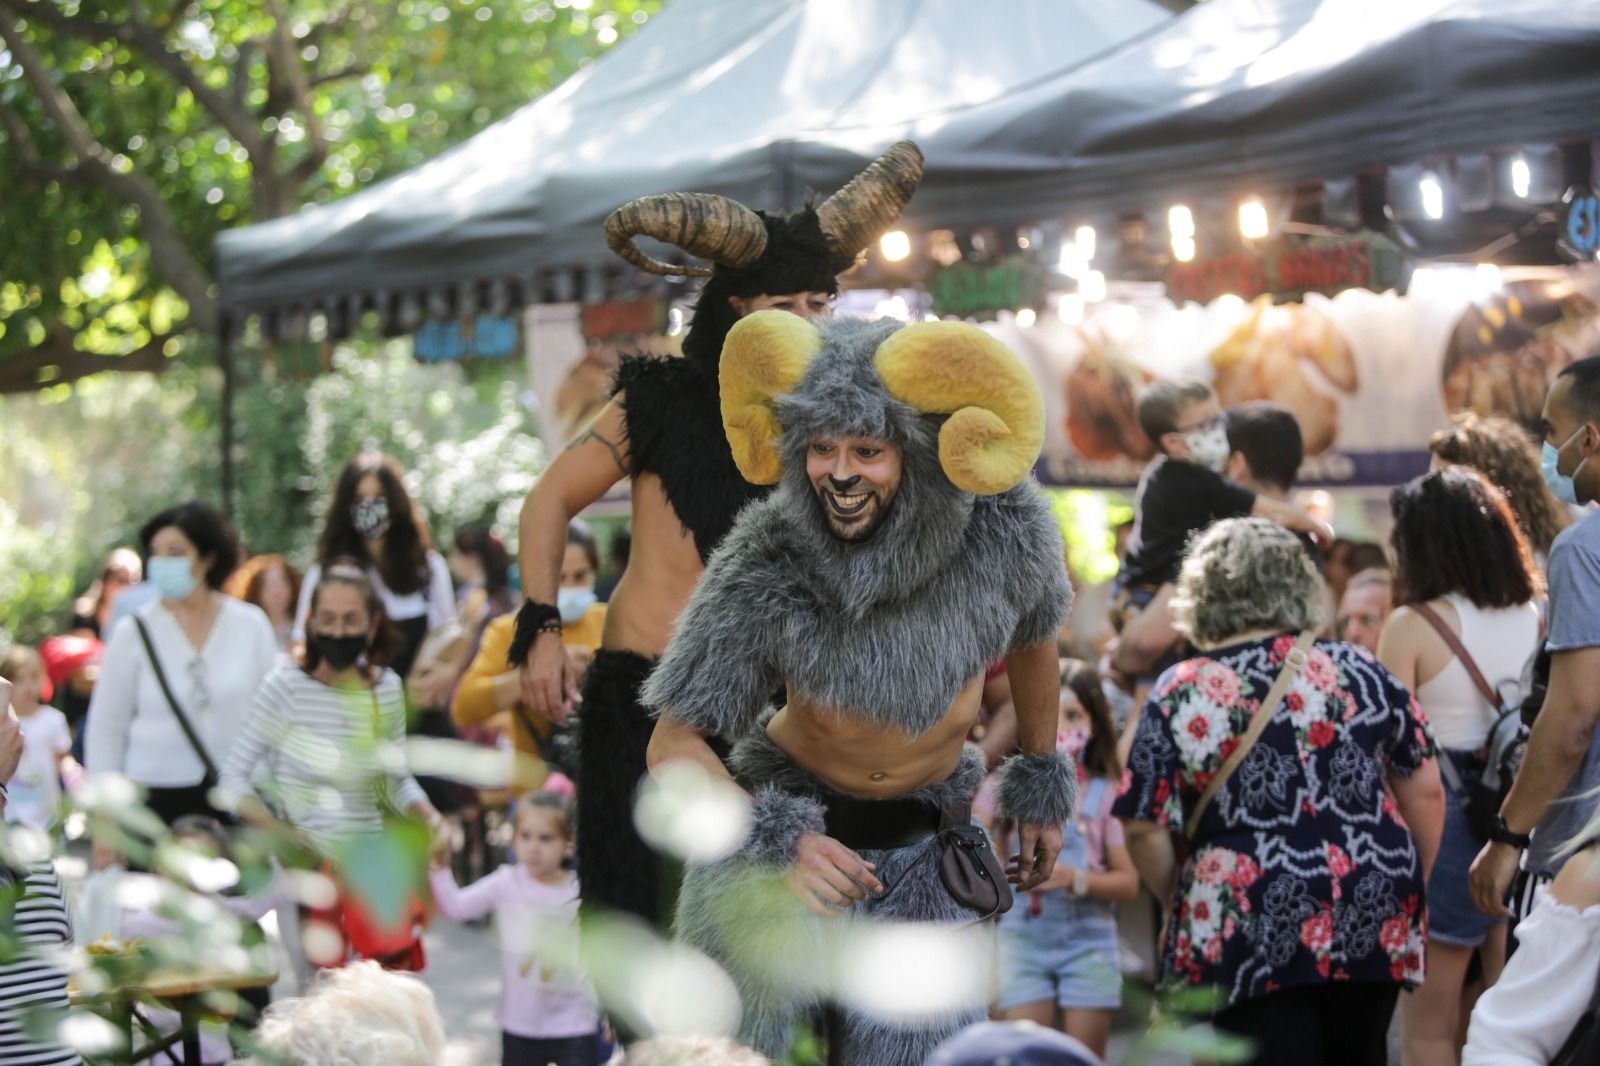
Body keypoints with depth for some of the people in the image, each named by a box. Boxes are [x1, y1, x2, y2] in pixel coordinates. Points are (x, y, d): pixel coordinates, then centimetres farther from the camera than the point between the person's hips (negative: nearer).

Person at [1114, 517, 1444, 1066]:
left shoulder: (1178, 695, -2)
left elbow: (1144, 831, -3)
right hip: (1374, 920, 3)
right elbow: (1426, 793, 7)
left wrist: (1184, 905, 13)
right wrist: (1412, 892, 20)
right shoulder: (1357, 670, 4)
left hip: (1249, 933, -3)